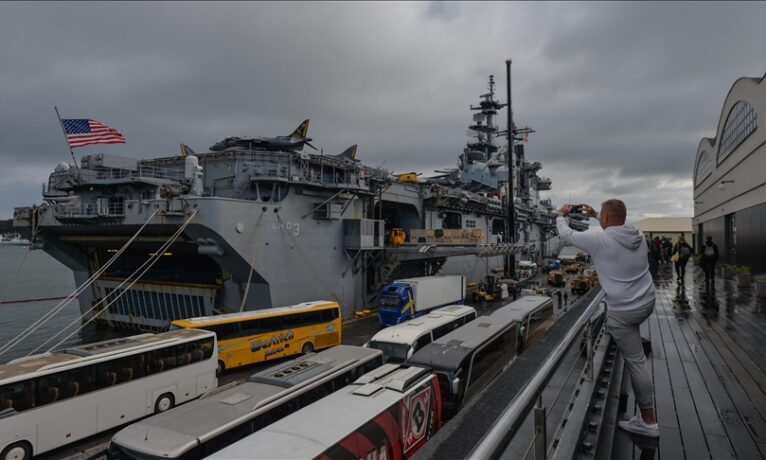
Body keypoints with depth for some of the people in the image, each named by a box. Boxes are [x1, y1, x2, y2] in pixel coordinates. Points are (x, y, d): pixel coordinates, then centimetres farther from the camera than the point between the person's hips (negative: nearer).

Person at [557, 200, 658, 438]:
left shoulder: (599, 240, -18)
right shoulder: (638, 235, 1)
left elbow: (566, 234, -3)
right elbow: (617, 225, 26)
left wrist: (561, 215, 16)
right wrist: (594, 215, 32)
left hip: (623, 312, -7)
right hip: (647, 303, 7)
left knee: (636, 361, 2)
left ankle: (648, 421, 13)